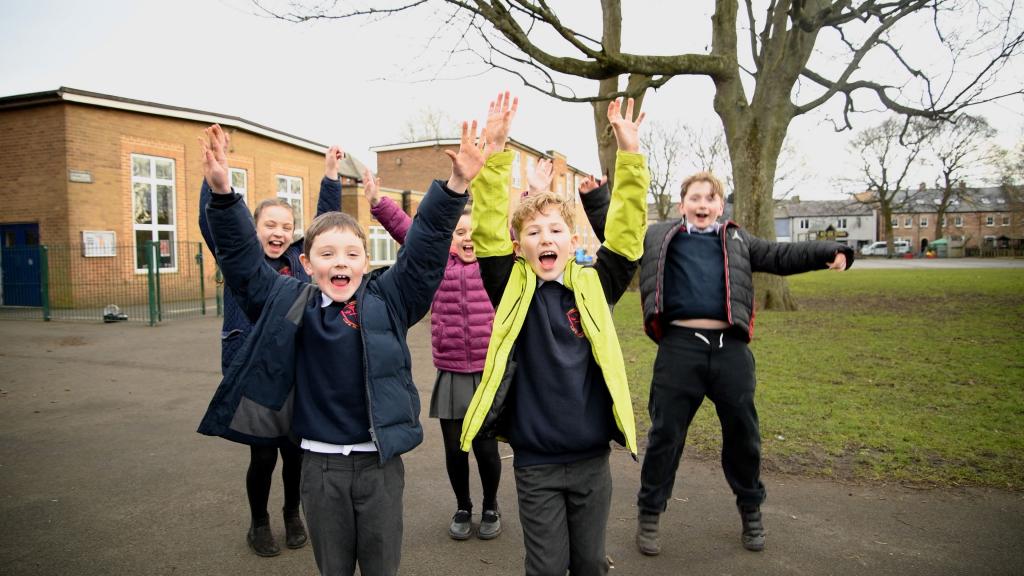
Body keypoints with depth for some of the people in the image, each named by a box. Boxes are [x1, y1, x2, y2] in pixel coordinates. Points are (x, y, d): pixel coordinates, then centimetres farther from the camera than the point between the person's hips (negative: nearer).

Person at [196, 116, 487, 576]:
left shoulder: (387, 300, -5)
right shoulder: (289, 303, -1)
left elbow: (424, 250, -12)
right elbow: (243, 259, -5)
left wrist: (456, 186, -24)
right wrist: (223, 194, -19)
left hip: (380, 459, -1)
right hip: (320, 462, 1)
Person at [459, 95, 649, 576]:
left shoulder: (594, 287, -1)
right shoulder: (513, 291, -5)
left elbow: (627, 233, -9)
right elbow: (488, 230, -14)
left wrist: (629, 154, -17)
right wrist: (495, 153, -24)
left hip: (592, 458, 2)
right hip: (535, 462, -1)